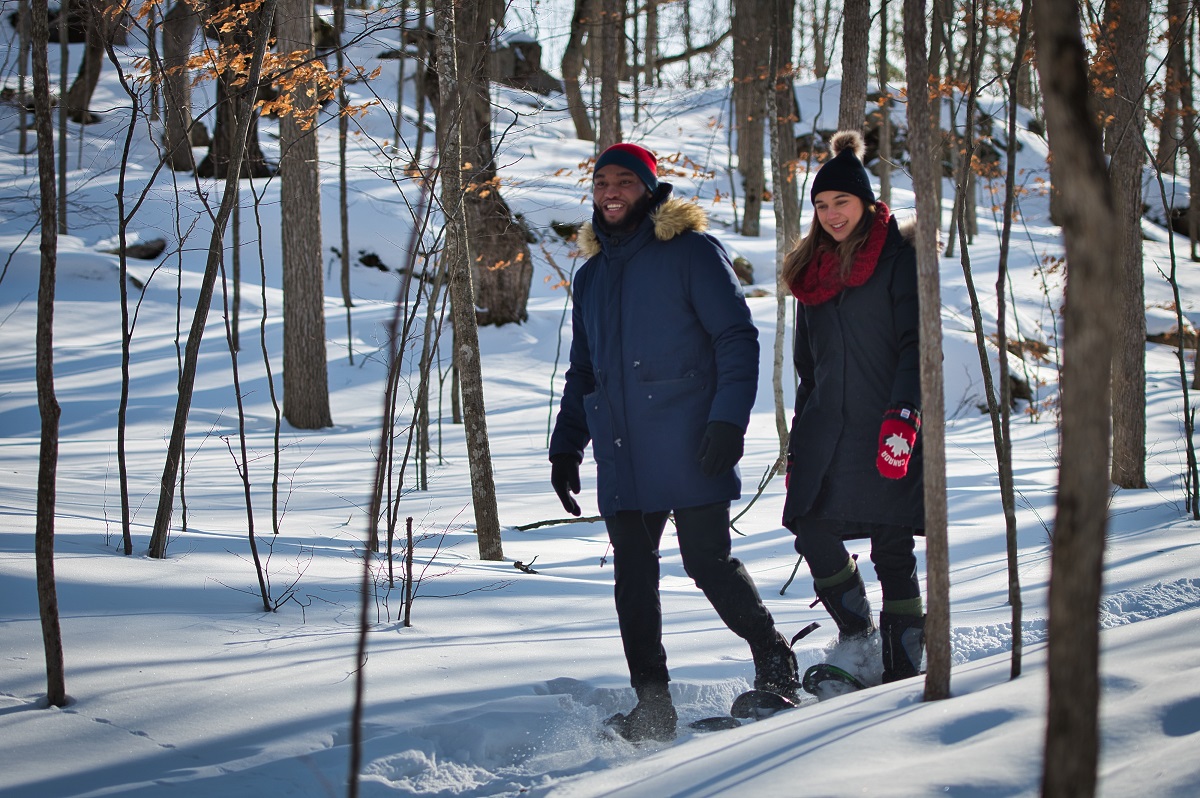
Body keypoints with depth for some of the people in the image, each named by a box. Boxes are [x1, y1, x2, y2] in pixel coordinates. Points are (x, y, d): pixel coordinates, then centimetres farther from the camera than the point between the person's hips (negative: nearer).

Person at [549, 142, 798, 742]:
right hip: (621, 458, 6)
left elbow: (737, 337, -6)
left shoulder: (692, 251, -2)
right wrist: (565, 447, 17)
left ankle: (775, 667, 14)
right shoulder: (591, 276, 18)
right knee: (633, 578, 3)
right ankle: (652, 708, 8)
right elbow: (582, 373, 25)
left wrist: (728, 421, -16)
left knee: (709, 563, -7)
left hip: (688, 447, -6)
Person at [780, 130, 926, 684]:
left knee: (891, 549, -5)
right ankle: (859, 642, 13)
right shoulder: (813, 269, 17)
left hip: (888, 430, -5)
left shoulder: (897, 257, -1)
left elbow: (917, 345, -10)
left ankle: (903, 670, 2)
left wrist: (903, 415, -22)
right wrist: (797, 444, 18)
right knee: (813, 532, -6)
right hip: (828, 428, 6)